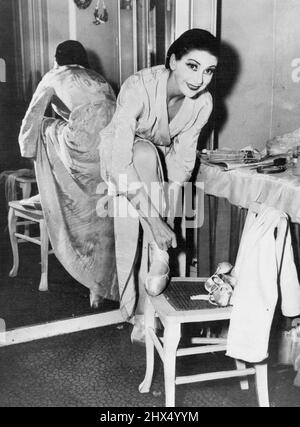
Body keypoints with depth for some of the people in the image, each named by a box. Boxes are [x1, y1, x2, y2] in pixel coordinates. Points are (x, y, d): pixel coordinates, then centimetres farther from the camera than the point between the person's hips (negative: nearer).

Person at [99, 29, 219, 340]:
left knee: (157, 234, -12)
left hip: (159, 162, 4)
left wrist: (165, 214, -23)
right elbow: (120, 161, -41)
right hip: (119, 157, -3)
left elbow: (182, 162, -12)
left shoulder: (203, 103, -19)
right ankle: (159, 256, -24)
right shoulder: (138, 87, -35)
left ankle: (142, 314, 8)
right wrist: (153, 218, -44)